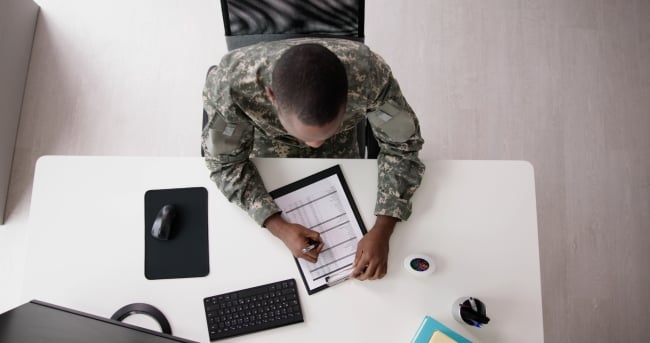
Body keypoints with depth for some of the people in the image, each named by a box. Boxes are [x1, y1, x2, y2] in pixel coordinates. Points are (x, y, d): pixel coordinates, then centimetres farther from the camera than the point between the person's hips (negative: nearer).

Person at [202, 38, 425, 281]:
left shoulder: (370, 74, -41)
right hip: (269, 136, 0)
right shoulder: (229, 84, -42)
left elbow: (401, 147, -24)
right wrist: (279, 227, -36)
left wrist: (382, 231, -34)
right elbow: (225, 163, -24)